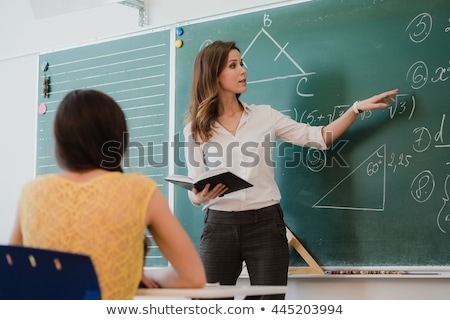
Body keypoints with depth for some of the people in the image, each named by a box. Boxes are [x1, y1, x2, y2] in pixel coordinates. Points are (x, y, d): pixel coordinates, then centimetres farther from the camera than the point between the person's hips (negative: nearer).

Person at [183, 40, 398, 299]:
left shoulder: (264, 116, 7)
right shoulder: (195, 130, 4)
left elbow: (319, 138, 7)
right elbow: (195, 192, 4)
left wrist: (358, 108, -2)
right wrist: (202, 195, -20)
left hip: (265, 223, 0)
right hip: (220, 226, 0)